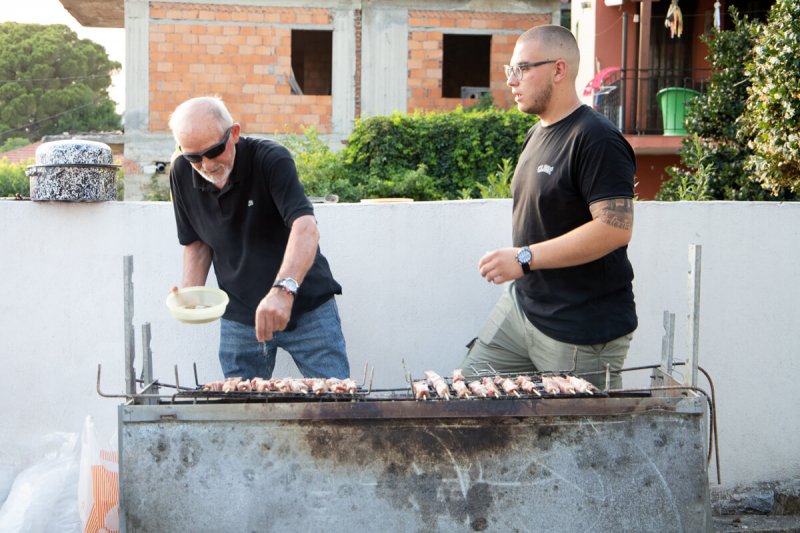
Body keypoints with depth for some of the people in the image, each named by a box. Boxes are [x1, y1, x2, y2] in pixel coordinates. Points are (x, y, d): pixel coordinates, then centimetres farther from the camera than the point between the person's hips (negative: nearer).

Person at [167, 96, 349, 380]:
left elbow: (305, 228, -33)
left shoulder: (271, 159, -18)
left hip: (307, 306, -3)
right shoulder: (182, 174, -3)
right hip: (238, 316, 4)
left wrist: (283, 289, -48)